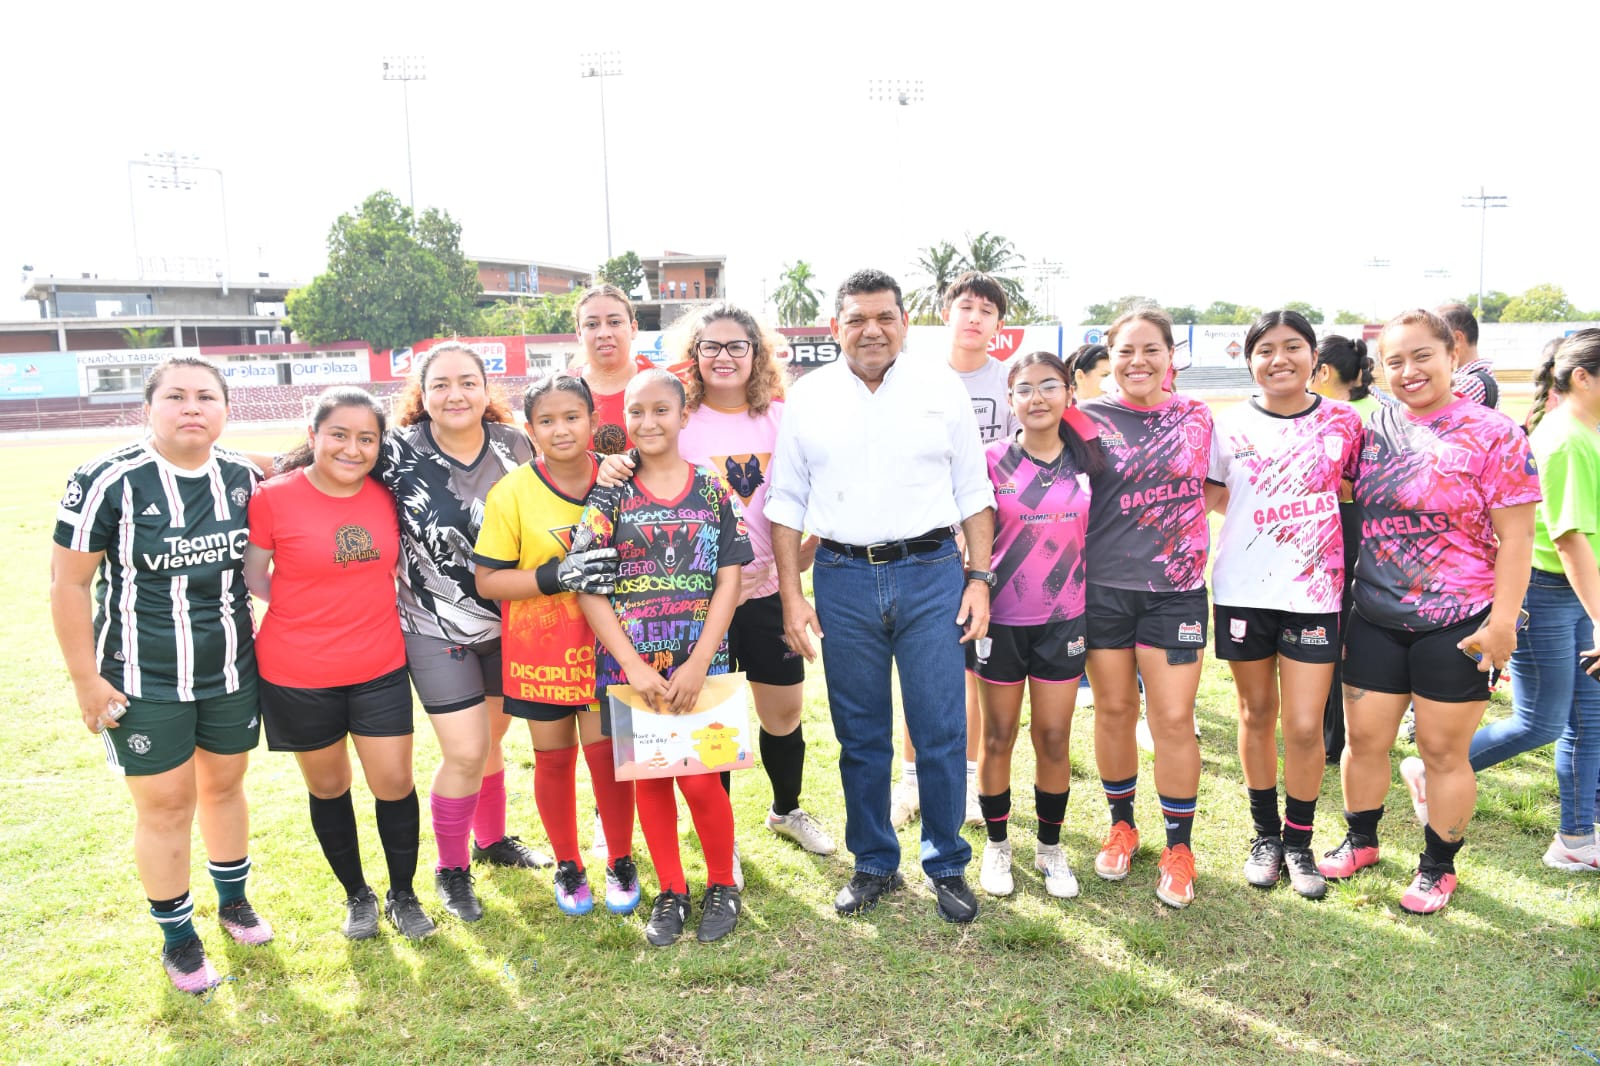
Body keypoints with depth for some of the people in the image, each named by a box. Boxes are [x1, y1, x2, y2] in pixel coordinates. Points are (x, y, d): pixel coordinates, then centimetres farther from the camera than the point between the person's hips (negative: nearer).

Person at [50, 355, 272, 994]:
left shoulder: (244, 478, -3)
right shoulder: (109, 481, -16)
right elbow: (69, 583, -11)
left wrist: (266, 641, 8)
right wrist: (86, 679, -10)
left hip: (231, 671, 4)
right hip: (143, 681, -4)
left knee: (225, 784, 17)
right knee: (165, 805, 5)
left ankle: (233, 902, 39)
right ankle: (177, 939, 25)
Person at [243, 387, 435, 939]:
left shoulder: (386, 495, -2)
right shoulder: (274, 498, -12)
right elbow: (252, 576, -2)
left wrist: (362, 605, 3)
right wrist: (311, 613, -7)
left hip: (380, 666, 2)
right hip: (298, 674, -2)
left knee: (394, 783, 4)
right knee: (328, 787, 14)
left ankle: (402, 896, 27)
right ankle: (357, 895, 36)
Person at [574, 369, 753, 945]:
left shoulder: (713, 491, 0)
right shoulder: (610, 495, 0)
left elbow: (729, 581, -2)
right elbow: (587, 586, -4)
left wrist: (697, 666, -10)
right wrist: (635, 666, -11)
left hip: (700, 665, -1)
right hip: (630, 664, 1)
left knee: (699, 779, -2)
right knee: (649, 778, 10)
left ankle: (723, 885, 23)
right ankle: (671, 892, 28)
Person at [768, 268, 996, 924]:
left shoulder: (942, 389, 4)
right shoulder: (808, 396, 5)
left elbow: (973, 491, 7)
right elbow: (786, 500, 6)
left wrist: (979, 576, -1)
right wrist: (791, 595, 0)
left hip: (930, 574, -1)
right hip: (843, 579, 1)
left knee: (942, 732, 2)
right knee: (860, 735, 10)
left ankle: (947, 866, 21)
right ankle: (874, 865, 26)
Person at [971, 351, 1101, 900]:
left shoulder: (1085, 462, 1)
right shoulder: (992, 461, -6)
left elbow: (1093, 537, 10)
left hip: (1064, 620, 2)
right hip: (1001, 620, -2)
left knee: (1054, 738, 8)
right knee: (998, 736, 8)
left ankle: (1050, 847, 25)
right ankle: (997, 844, 25)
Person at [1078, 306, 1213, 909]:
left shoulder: (1195, 418, 6)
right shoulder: (1089, 420, 0)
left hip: (1175, 589, 1)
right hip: (1105, 587, 0)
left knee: (1174, 719, 0)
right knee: (1114, 710, 10)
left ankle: (1178, 845, 18)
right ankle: (1122, 823, 31)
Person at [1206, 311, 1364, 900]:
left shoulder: (1343, 420, -1)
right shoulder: (1230, 425, -1)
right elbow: (1211, 496, 9)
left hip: (1314, 590, 0)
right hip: (1242, 590, 1)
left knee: (1304, 725, -1)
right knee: (1257, 713, 13)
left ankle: (1298, 841, 20)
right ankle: (1265, 833, 29)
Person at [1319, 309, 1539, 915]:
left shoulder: (1492, 435, -7)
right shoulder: (1373, 432, 5)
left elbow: (1514, 536, -9)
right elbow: (1352, 518, 14)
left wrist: (1502, 621, -14)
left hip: (1456, 625, -4)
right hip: (1375, 620, 4)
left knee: (1443, 750, 7)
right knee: (1363, 738, 11)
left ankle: (1438, 867, 26)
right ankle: (1361, 841, 34)